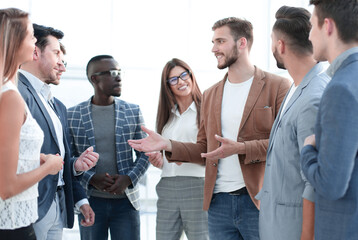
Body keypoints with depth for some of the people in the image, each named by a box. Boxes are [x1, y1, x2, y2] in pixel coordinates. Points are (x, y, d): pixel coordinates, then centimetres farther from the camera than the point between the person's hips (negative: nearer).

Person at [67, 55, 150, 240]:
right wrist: (91, 178, -15)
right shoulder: (73, 115, 1)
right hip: (90, 202, -1)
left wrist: (129, 178, -10)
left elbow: (145, 153, 7)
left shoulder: (133, 112, 5)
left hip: (126, 199, 1)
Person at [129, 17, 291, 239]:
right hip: (219, 202, 5)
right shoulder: (210, 95, 16)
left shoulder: (277, 87, -2)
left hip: (259, 202, -5)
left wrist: (241, 148, -19)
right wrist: (168, 145, 1)